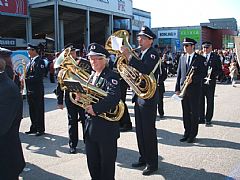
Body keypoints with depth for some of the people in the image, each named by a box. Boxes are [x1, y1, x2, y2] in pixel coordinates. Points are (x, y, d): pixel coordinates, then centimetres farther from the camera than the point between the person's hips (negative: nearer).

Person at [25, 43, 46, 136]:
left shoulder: (39, 61, -12)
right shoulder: (30, 61, 15)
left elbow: (39, 76, -20)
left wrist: (27, 79, -20)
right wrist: (24, 77, 0)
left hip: (37, 90, -9)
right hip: (29, 89, 9)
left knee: (39, 110, 1)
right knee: (32, 110, 15)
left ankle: (40, 129, 10)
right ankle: (34, 127, 27)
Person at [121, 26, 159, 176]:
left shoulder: (153, 53, -12)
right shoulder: (140, 53, 14)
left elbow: (146, 69, -31)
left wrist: (129, 56, -30)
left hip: (149, 98, -8)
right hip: (139, 96, 9)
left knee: (149, 131, -1)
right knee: (140, 130, 15)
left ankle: (152, 163, 11)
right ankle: (144, 158, 30)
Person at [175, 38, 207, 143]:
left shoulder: (200, 58, -2)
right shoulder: (182, 58, 12)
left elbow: (204, 73, -6)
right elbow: (179, 74, 11)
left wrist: (193, 79, -20)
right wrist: (177, 88, 6)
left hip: (194, 89, -4)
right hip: (183, 89, 5)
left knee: (194, 113, 3)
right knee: (185, 113, 10)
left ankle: (193, 135, 12)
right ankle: (187, 133, 20)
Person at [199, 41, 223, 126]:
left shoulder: (215, 57, 0)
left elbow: (220, 70, -2)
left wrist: (212, 74, -18)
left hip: (210, 83, -3)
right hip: (200, 82, 3)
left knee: (210, 102, 4)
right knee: (200, 101, 8)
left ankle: (208, 119, 15)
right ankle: (201, 118, 19)